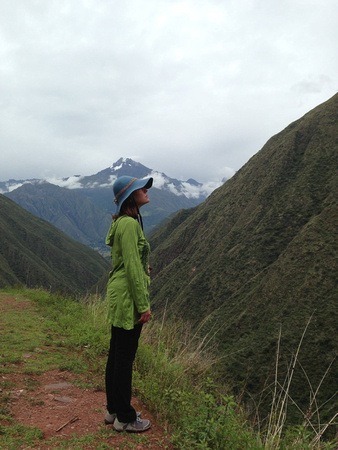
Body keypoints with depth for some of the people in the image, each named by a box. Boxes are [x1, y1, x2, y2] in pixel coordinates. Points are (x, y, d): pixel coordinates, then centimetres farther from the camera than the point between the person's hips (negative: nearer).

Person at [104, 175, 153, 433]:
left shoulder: (123, 222, 14)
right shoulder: (129, 223, -17)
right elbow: (133, 268, -20)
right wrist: (143, 305, -17)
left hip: (118, 297, 10)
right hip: (128, 298, -10)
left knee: (116, 355, 17)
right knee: (125, 358, 2)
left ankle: (114, 410, 31)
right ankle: (124, 418, 16)